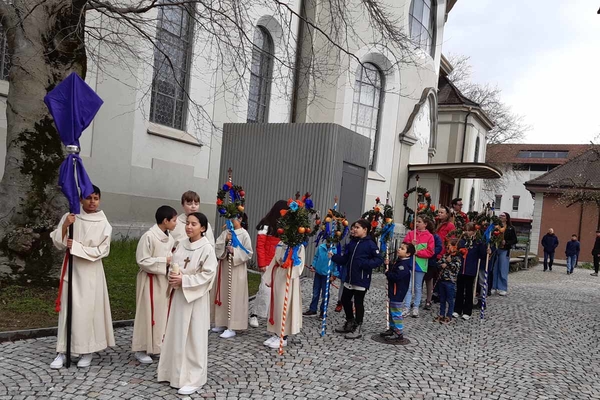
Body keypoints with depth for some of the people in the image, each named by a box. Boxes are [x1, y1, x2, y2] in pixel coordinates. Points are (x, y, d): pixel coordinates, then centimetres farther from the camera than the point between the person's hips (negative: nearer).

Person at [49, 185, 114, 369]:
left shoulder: (103, 224, -5)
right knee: (68, 308, 4)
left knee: (88, 309, 0)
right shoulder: (69, 217, 1)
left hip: (91, 271, -2)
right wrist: (64, 226, -16)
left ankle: (87, 351, 12)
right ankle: (62, 351, 12)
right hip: (71, 268, 2)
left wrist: (77, 247, -14)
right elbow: (58, 243, -1)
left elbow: (102, 251, -8)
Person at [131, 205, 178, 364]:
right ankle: (141, 349, 16)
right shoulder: (149, 236, -19)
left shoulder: (170, 238, 4)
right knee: (148, 314, 2)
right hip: (150, 280, -7)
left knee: (163, 312, 13)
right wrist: (164, 261, -20)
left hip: (164, 279, 7)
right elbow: (142, 261, -19)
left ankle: (159, 345, 27)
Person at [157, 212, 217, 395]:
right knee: (176, 334, 15)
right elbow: (173, 266, 14)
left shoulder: (207, 248, -14)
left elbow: (208, 275, -17)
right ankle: (175, 372, 31)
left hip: (195, 297, -7)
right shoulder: (181, 244, 6)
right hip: (178, 294, 7)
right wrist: (172, 277, -8)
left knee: (193, 338, 2)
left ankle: (193, 378, 13)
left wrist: (184, 280, -20)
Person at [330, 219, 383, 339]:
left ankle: (358, 329, 14)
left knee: (358, 303, 1)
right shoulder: (351, 243, 9)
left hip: (361, 280, -8)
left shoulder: (370, 244, -12)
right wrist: (333, 256, -4)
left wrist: (366, 264, -25)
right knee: (345, 300, 16)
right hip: (349, 278, 8)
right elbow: (344, 258, 10)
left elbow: (379, 260, -15)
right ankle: (350, 323, 34)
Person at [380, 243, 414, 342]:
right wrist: (387, 265, 4)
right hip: (393, 291, 11)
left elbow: (396, 276, -31)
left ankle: (399, 334, 1)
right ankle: (392, 329, 32)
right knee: (392, 312, 20)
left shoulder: (404, 265, -22)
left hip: (397, 293, -11)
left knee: (396, 313, -5)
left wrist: (387, 273, -16)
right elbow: (392, 271, 20)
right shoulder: (398, 261, 11)